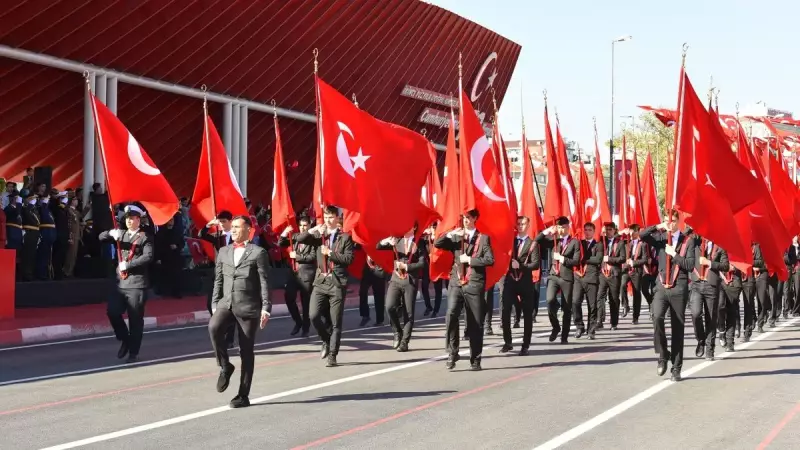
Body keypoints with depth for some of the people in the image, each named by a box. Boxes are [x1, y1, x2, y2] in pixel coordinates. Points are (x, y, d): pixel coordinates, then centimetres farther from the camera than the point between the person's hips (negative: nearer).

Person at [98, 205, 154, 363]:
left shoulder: (145, 237, -1)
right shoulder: (122, 234, 17)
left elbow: (148, 256, -15)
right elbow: (101, 237, 9)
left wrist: (128, 265, -18)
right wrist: (111, 233, -12)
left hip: (137, 284, -5)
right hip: (121, 283, 5)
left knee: (135, 319, -1)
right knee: (113, 312, -4)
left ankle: (134, 352, 9)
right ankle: (125, 340, 20)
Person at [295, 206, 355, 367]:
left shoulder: (345, 237, 3)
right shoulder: (318, 236, 12)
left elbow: (348, 259, -6)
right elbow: (299, 239, -1)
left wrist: (330, 253, -11)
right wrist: (314, 229, -11)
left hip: (337, 283, -3)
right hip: (320, 282, 3)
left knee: (336, 322, 0)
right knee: (313, 315, -9)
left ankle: (332, 356, 6)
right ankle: (326, 341, 17)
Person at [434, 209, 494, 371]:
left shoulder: (483, 238, 6)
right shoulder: (456, 237, 14)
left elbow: (490, 260, -5)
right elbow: (437, 244, 2)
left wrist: (469, 260, -10)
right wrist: (450, 234, -11)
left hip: (474, 284, -1)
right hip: (456, 283, 1)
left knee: (476, 324, 3)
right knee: (451, 315, -20)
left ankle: (475, 360, 12)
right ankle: (452, 352, -10)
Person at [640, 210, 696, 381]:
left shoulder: (688, 241, 3)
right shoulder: (660, 238, 8)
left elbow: (690, 265, -5)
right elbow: (642, 236, -8)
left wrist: (674, 254, -12)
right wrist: (658, 227, -15)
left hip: (679, 288, -1)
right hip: (662, 286, 1)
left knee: (678, 327, 3)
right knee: (657, 317, -22)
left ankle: (676, 368, 12)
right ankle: (663, 354, -2)